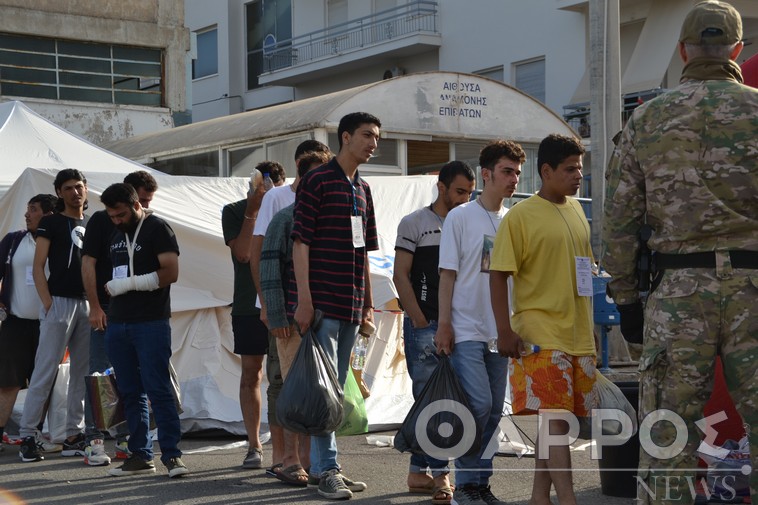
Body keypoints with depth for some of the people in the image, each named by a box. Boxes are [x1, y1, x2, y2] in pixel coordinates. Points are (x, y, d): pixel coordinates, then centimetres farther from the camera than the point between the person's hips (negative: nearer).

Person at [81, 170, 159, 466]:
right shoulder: (101, 221, -1)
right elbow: (88, 264, -4)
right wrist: (95, 307, -11)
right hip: (107, 311, -4)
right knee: (99, 375, -3)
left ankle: (125, 439, 13)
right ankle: (94, 442, 0)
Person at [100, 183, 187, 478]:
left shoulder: (157, 229, -4)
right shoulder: (117, 235, 19)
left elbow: (170, 273, -14)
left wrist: (129, 283, -13)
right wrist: (111, 288, 6)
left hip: (151, 323, -7)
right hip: (117, 324, 7)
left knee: (159, 390, -9)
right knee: (131, 393, 8)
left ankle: (171, 454, -6)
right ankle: (140, 456, 13)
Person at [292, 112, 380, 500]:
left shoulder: (363, 189, 17)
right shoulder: (317, 181, -6)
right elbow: (300, 242, -10)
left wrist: (368, 304, 18)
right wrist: (304, 300, -16)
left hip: (351, 307, 8)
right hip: (322, 303, -8)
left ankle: (322, 465, 18)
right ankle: (327, 470, -2)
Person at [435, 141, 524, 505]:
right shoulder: (460, 217, -3)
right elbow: (447, 274, -4)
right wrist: (443, 324, -8)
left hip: (500, 331, 5)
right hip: (467, 330, -5)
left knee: (493, 410, 7)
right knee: (479, 404, -13)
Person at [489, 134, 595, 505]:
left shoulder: (576, 211, 14)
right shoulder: (520, 216, -8)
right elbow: (499, 275, -10)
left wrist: (590, 328, 22)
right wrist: (505, 330, -16)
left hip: (578, 334, 7)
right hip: (540, 334, -7)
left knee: (557, 416, 10)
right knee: (553, 415, -10)